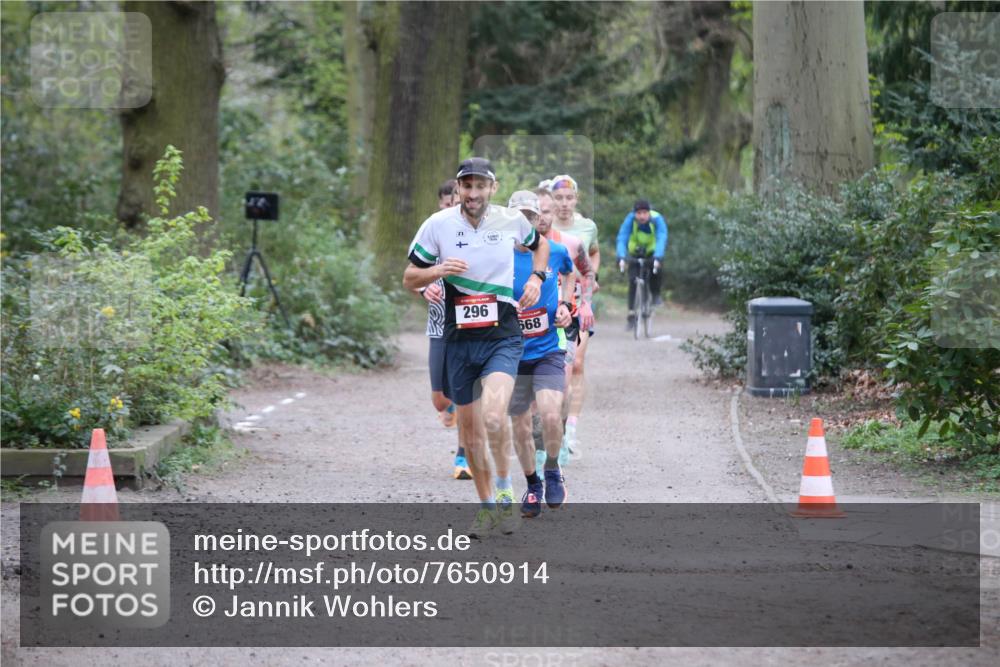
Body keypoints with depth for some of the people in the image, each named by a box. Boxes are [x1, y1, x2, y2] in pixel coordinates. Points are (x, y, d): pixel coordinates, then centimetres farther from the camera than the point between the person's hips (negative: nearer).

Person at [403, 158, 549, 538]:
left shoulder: (512, 220, 0)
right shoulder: (438, 225, -3)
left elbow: (539, 244, 24)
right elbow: (409, 279, 3)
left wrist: (537, 278, 6)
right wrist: (438, 270, -16)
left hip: (503, 337, -2)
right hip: (459, 339, 2)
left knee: (493, 420, -23)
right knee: (469, 427, 9)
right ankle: (486, 507, 25)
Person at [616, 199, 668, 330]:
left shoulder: (657, 219, -28)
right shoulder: (630, 219, -26)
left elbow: (661, 239, -40)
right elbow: (622, 239, -34)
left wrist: (657, 258, -56)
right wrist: (621, 258, -50)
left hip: (653, 251, -1)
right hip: (636, 253, 1)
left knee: (655, 269, -31)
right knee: (633, 282, -13)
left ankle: (656, 295, -5)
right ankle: (631, 315, -9)